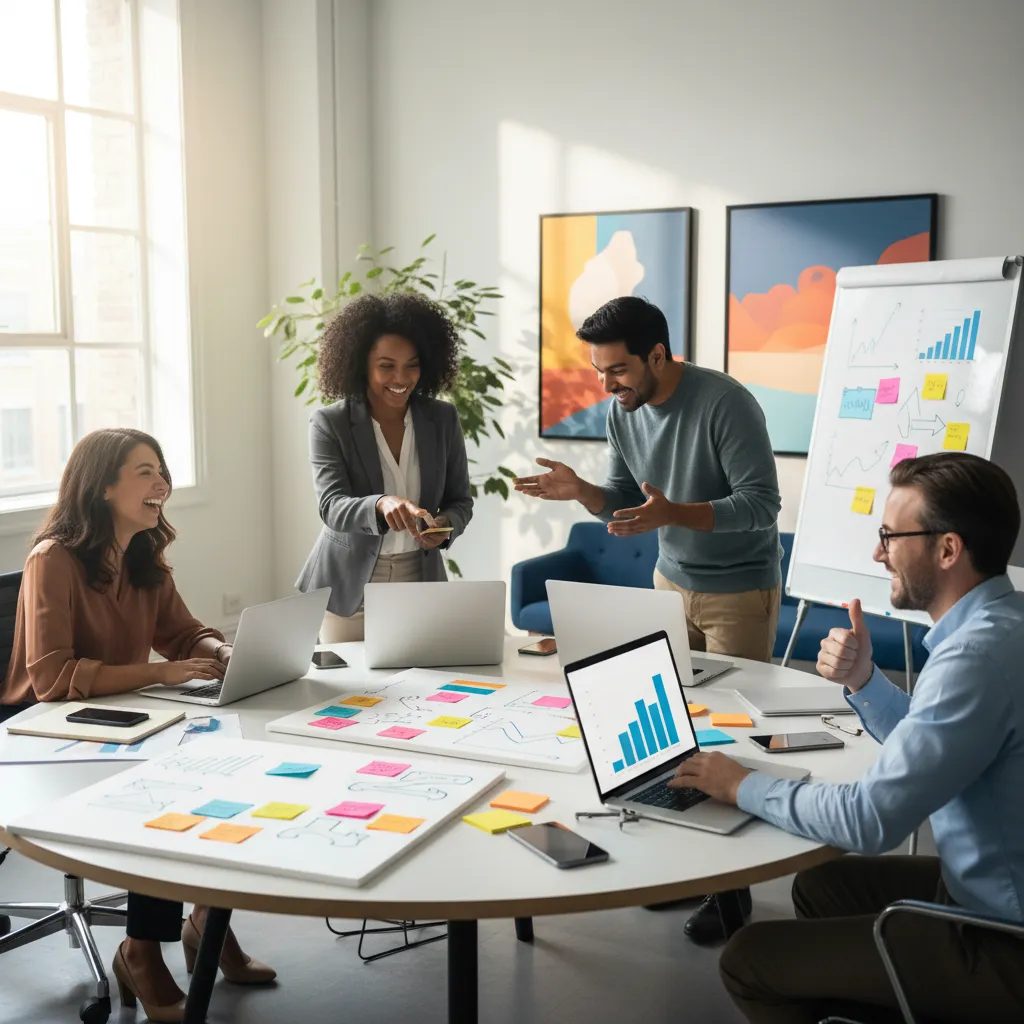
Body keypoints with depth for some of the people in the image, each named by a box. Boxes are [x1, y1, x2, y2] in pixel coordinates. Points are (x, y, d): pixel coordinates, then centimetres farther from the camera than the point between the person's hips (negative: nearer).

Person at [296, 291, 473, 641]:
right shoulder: (330, 424, -10)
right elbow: (332, 507, -21)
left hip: (420, 585, 2)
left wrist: (445, 526, -19)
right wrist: (382, 505, -41)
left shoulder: (443, 419, -2)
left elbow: (460, 501, 4)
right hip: (350, 589, -2)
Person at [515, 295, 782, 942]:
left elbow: (762, 506, -24)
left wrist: (674, 514, -38)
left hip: (740, 591, -6)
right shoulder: (624, 411, -2)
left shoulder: (724, 403, -23)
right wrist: (579, 491, -13)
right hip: (671, 580, 6)